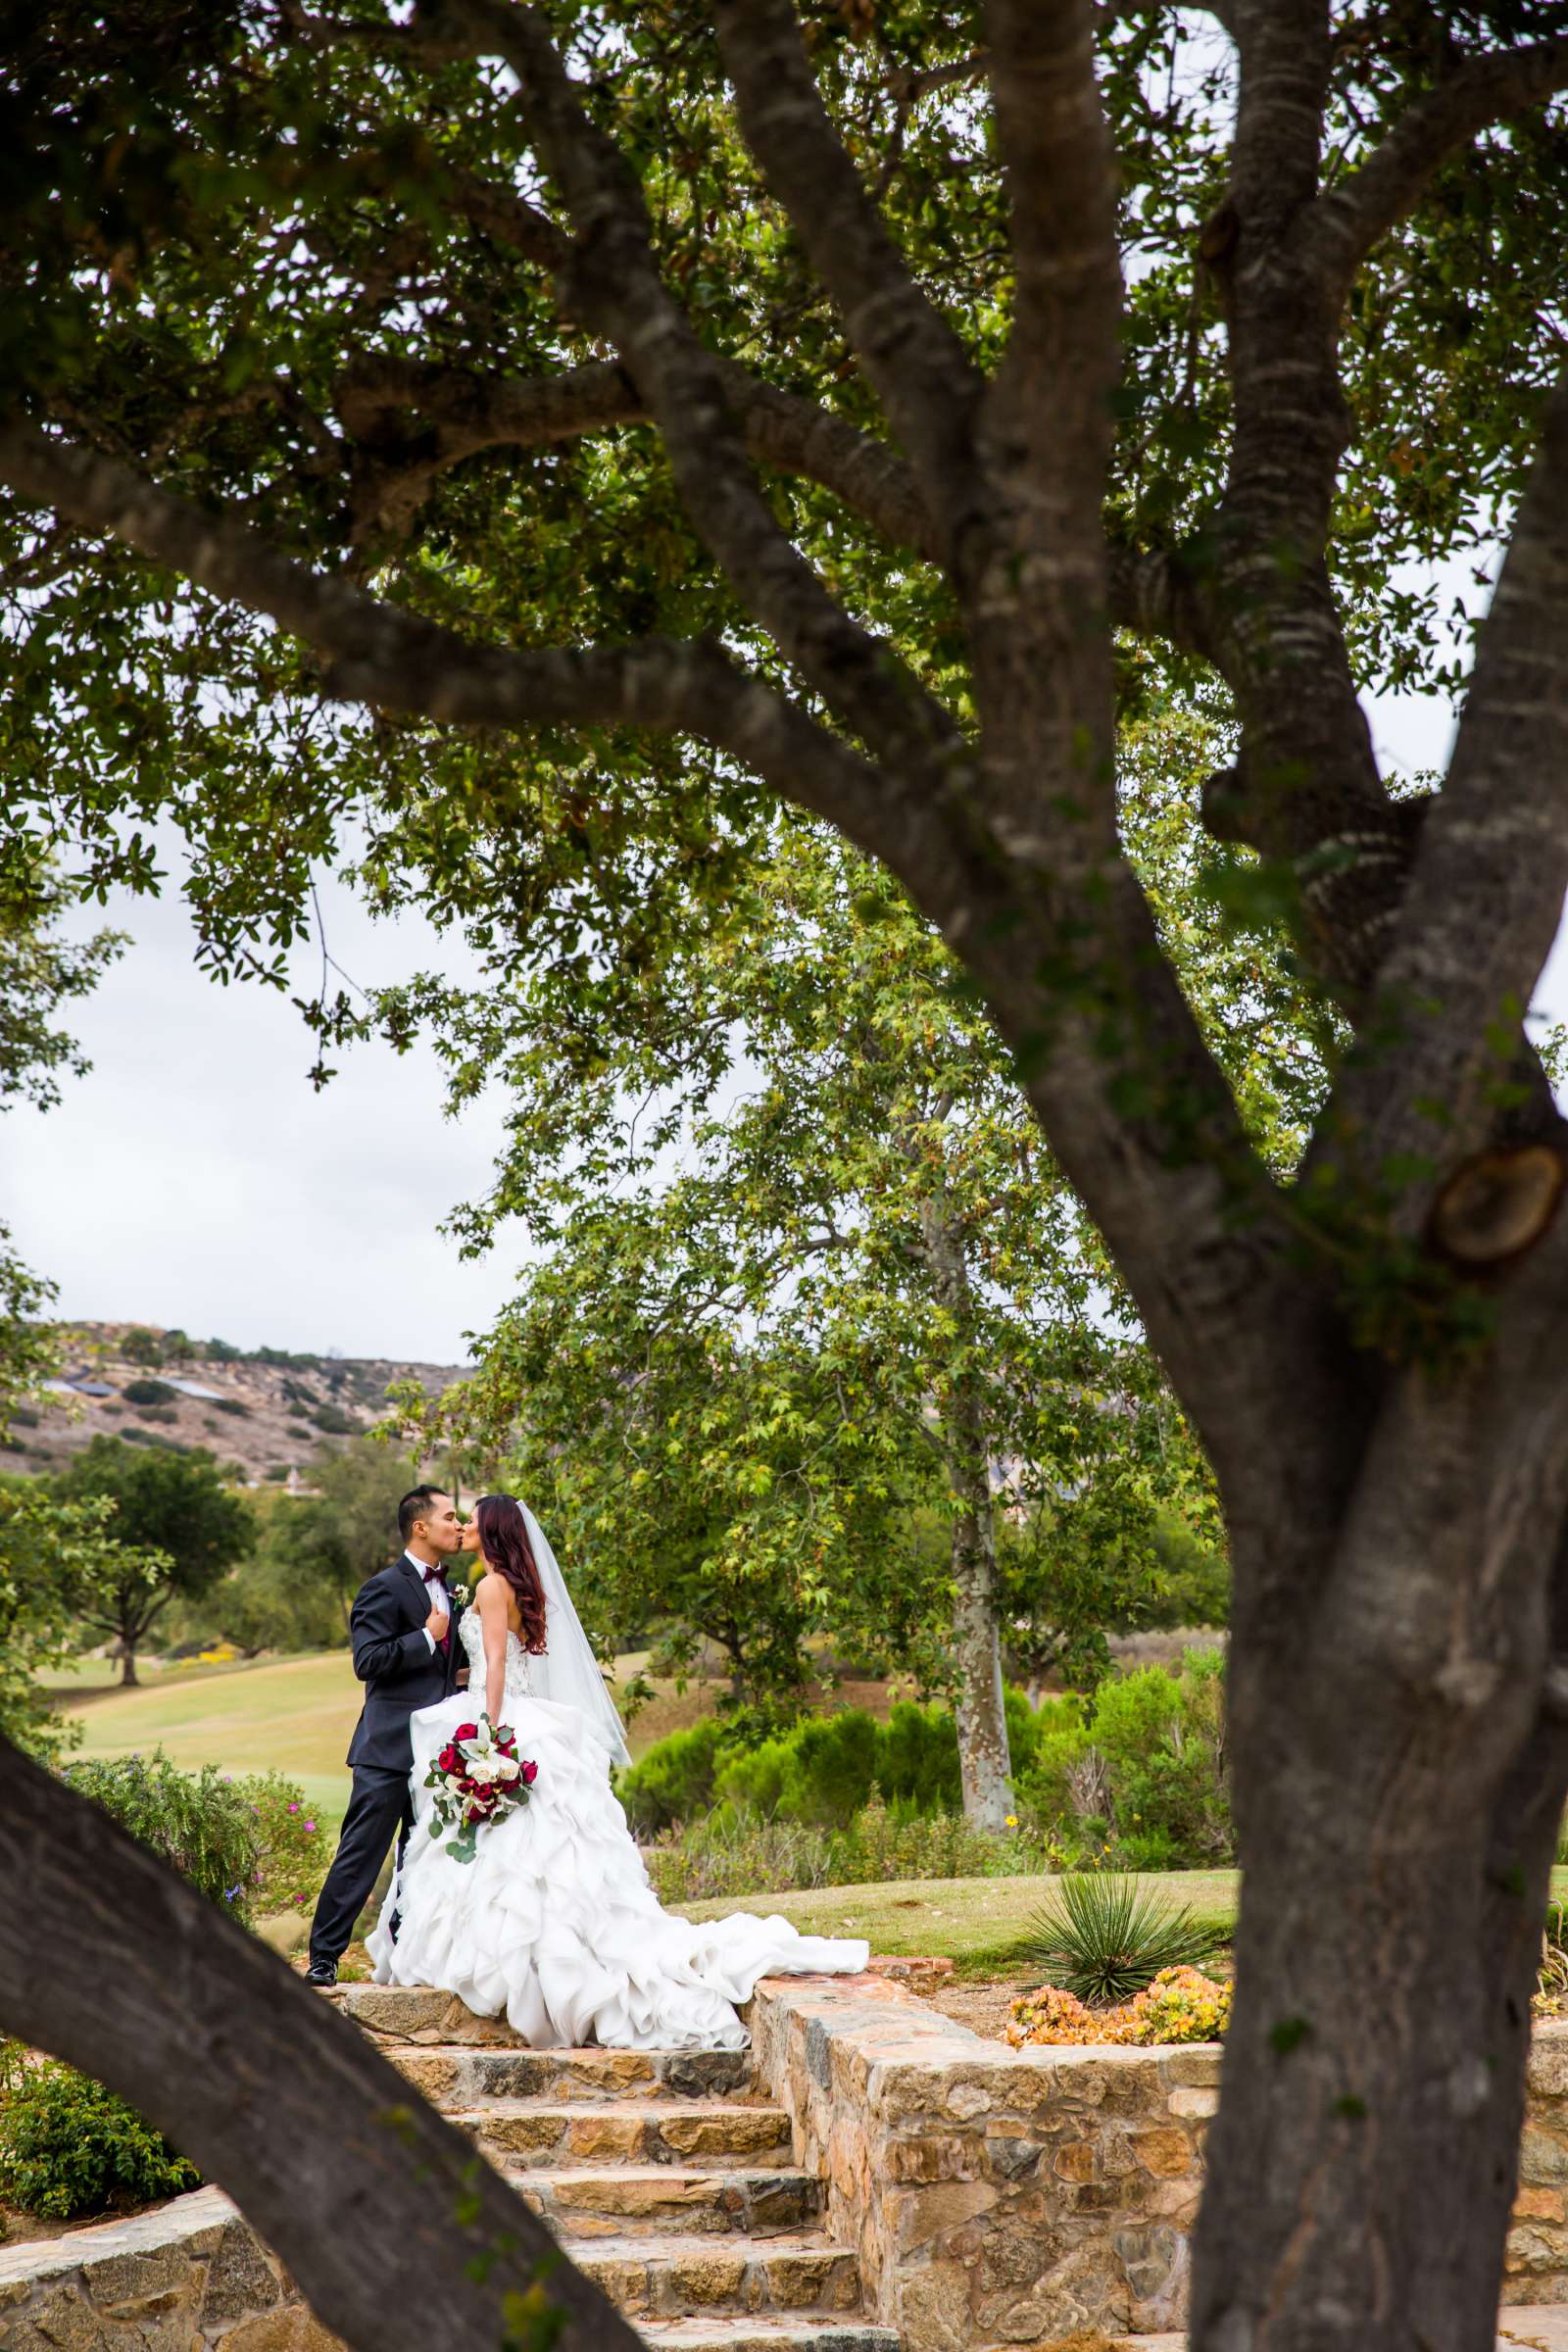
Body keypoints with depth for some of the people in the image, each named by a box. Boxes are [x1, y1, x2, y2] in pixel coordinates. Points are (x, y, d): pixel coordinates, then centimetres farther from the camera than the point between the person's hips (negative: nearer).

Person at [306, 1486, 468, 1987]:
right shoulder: (384, 1588, -9)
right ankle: (324, 1958, 1)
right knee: (361, 1854, -6)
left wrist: (464, 1672, 9)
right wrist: (428, 1636, -17)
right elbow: (367, 1661, -17)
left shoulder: (448, 1591, 17)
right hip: (390, 1745, -8)